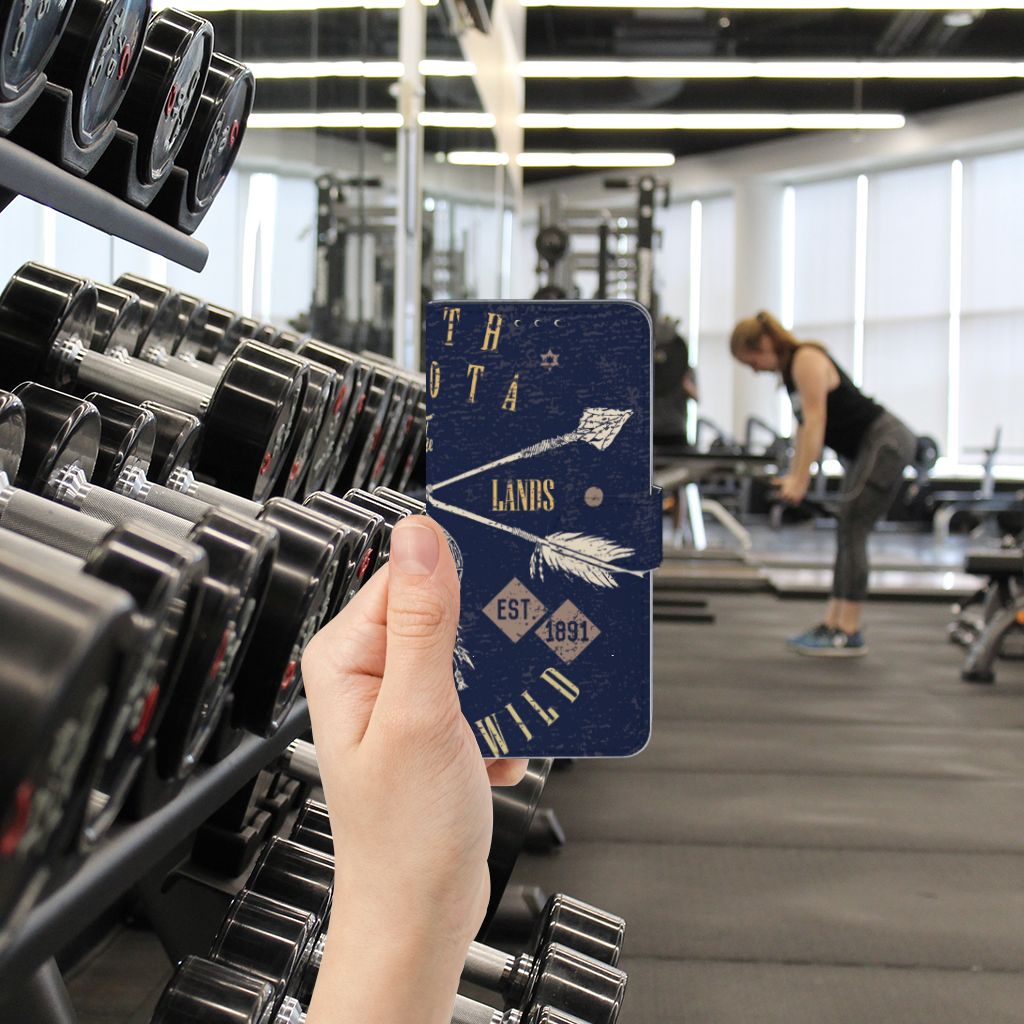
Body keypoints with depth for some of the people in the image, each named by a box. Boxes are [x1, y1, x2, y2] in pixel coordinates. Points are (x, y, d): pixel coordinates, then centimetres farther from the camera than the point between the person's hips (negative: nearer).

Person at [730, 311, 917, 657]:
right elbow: (804, 425, 15)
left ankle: (849, 634, -9)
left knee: (851, 531, -12)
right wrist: (793, 475, 10)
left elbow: (815, 421, -22)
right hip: (866, 448, 10)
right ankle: (832, 624, 12)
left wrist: (800, 480, -23)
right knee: (848, 534, 9)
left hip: (887, 443, -10)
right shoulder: (790, 369, 12)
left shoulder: (807, 360, -16)